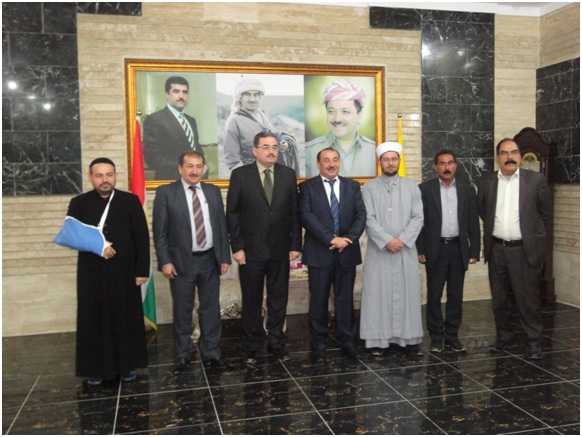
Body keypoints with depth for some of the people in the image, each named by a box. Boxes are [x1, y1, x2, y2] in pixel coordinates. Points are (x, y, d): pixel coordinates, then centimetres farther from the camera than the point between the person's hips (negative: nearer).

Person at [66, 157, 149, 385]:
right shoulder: (79, 203, 4)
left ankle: (127, 365, 22)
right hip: (91, 273, 1)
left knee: (126, 319, 8)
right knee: (93, 320, 7)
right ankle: (96, 368, 19)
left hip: (124, 271, 0)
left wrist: (142, 270, -5)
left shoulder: (130, 201, 1)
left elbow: (142, 237, -1)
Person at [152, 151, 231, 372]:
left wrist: (225, 256, 4)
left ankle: (211, 353, 23)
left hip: (210, 259, 3)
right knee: (182, 311, 8)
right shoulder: (166, 193, -4)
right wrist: (165, 261, -11)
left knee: (211, 309, 10)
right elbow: (159, 231, -5)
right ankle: (183, 354, 23)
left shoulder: (213, 191, 7)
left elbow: (222, 225, 8)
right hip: (181, 261, -3)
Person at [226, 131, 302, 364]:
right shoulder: (240, 175, -3)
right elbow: (232, 214, -3)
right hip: (251, 250, -2)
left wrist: (295, 244, 1)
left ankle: (277, 344, 26)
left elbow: (295, 212, 5)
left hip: (280, 249, 2)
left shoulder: (288, 174, 4)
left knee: (278, 300, 11)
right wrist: (236, 247, -8)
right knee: (251, 301, 10)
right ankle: (251, 347, 24)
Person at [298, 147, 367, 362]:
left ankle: (347, 340, 21)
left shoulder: (352, 186, 10)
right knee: (318, 300, 5)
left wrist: (348, 239, -14)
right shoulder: (307, 187, 1)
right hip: (319, 253, -2)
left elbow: (361, 215, 2)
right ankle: (319, 344, 16)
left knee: (345, 299, 10)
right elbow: (306, 216, -11)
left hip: (347, 252, 2)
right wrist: (331, 239, -19)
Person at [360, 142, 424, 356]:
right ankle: (378, 339, 7)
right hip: (378, 250, -2)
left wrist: (402, 240, -12)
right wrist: (387, 241, -16)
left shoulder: (411, 187, 7)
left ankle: (409, 338, 13)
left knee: (408, 293, 5)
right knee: (377, 294, 1)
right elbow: (369, 219, -7)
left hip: (406, 249, 2)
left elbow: (418, 218, 1)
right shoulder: (369, 188, 1)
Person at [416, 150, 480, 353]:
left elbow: (473, 223, 7)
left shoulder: (467, 190, 7)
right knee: (434, 295, 3)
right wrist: (419, 250, -8)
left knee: (456, 295, 8)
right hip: (435, 249, -2)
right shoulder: (425, 189, -1)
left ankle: (452, 336, 19)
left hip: (458, 248, 3)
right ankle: (436, 337, 14)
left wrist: (474, 251, 2)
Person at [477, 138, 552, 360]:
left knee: (528, 298, 1)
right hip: (496, 249, 3)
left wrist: (531, 233, 11)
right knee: (499, 298, 13)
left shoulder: (536, 180, -3)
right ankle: (503, 336, 28)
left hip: (525, 250, -3)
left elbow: (545, 213, 7)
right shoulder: (486, 182, 3)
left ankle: (534, 341, 15)